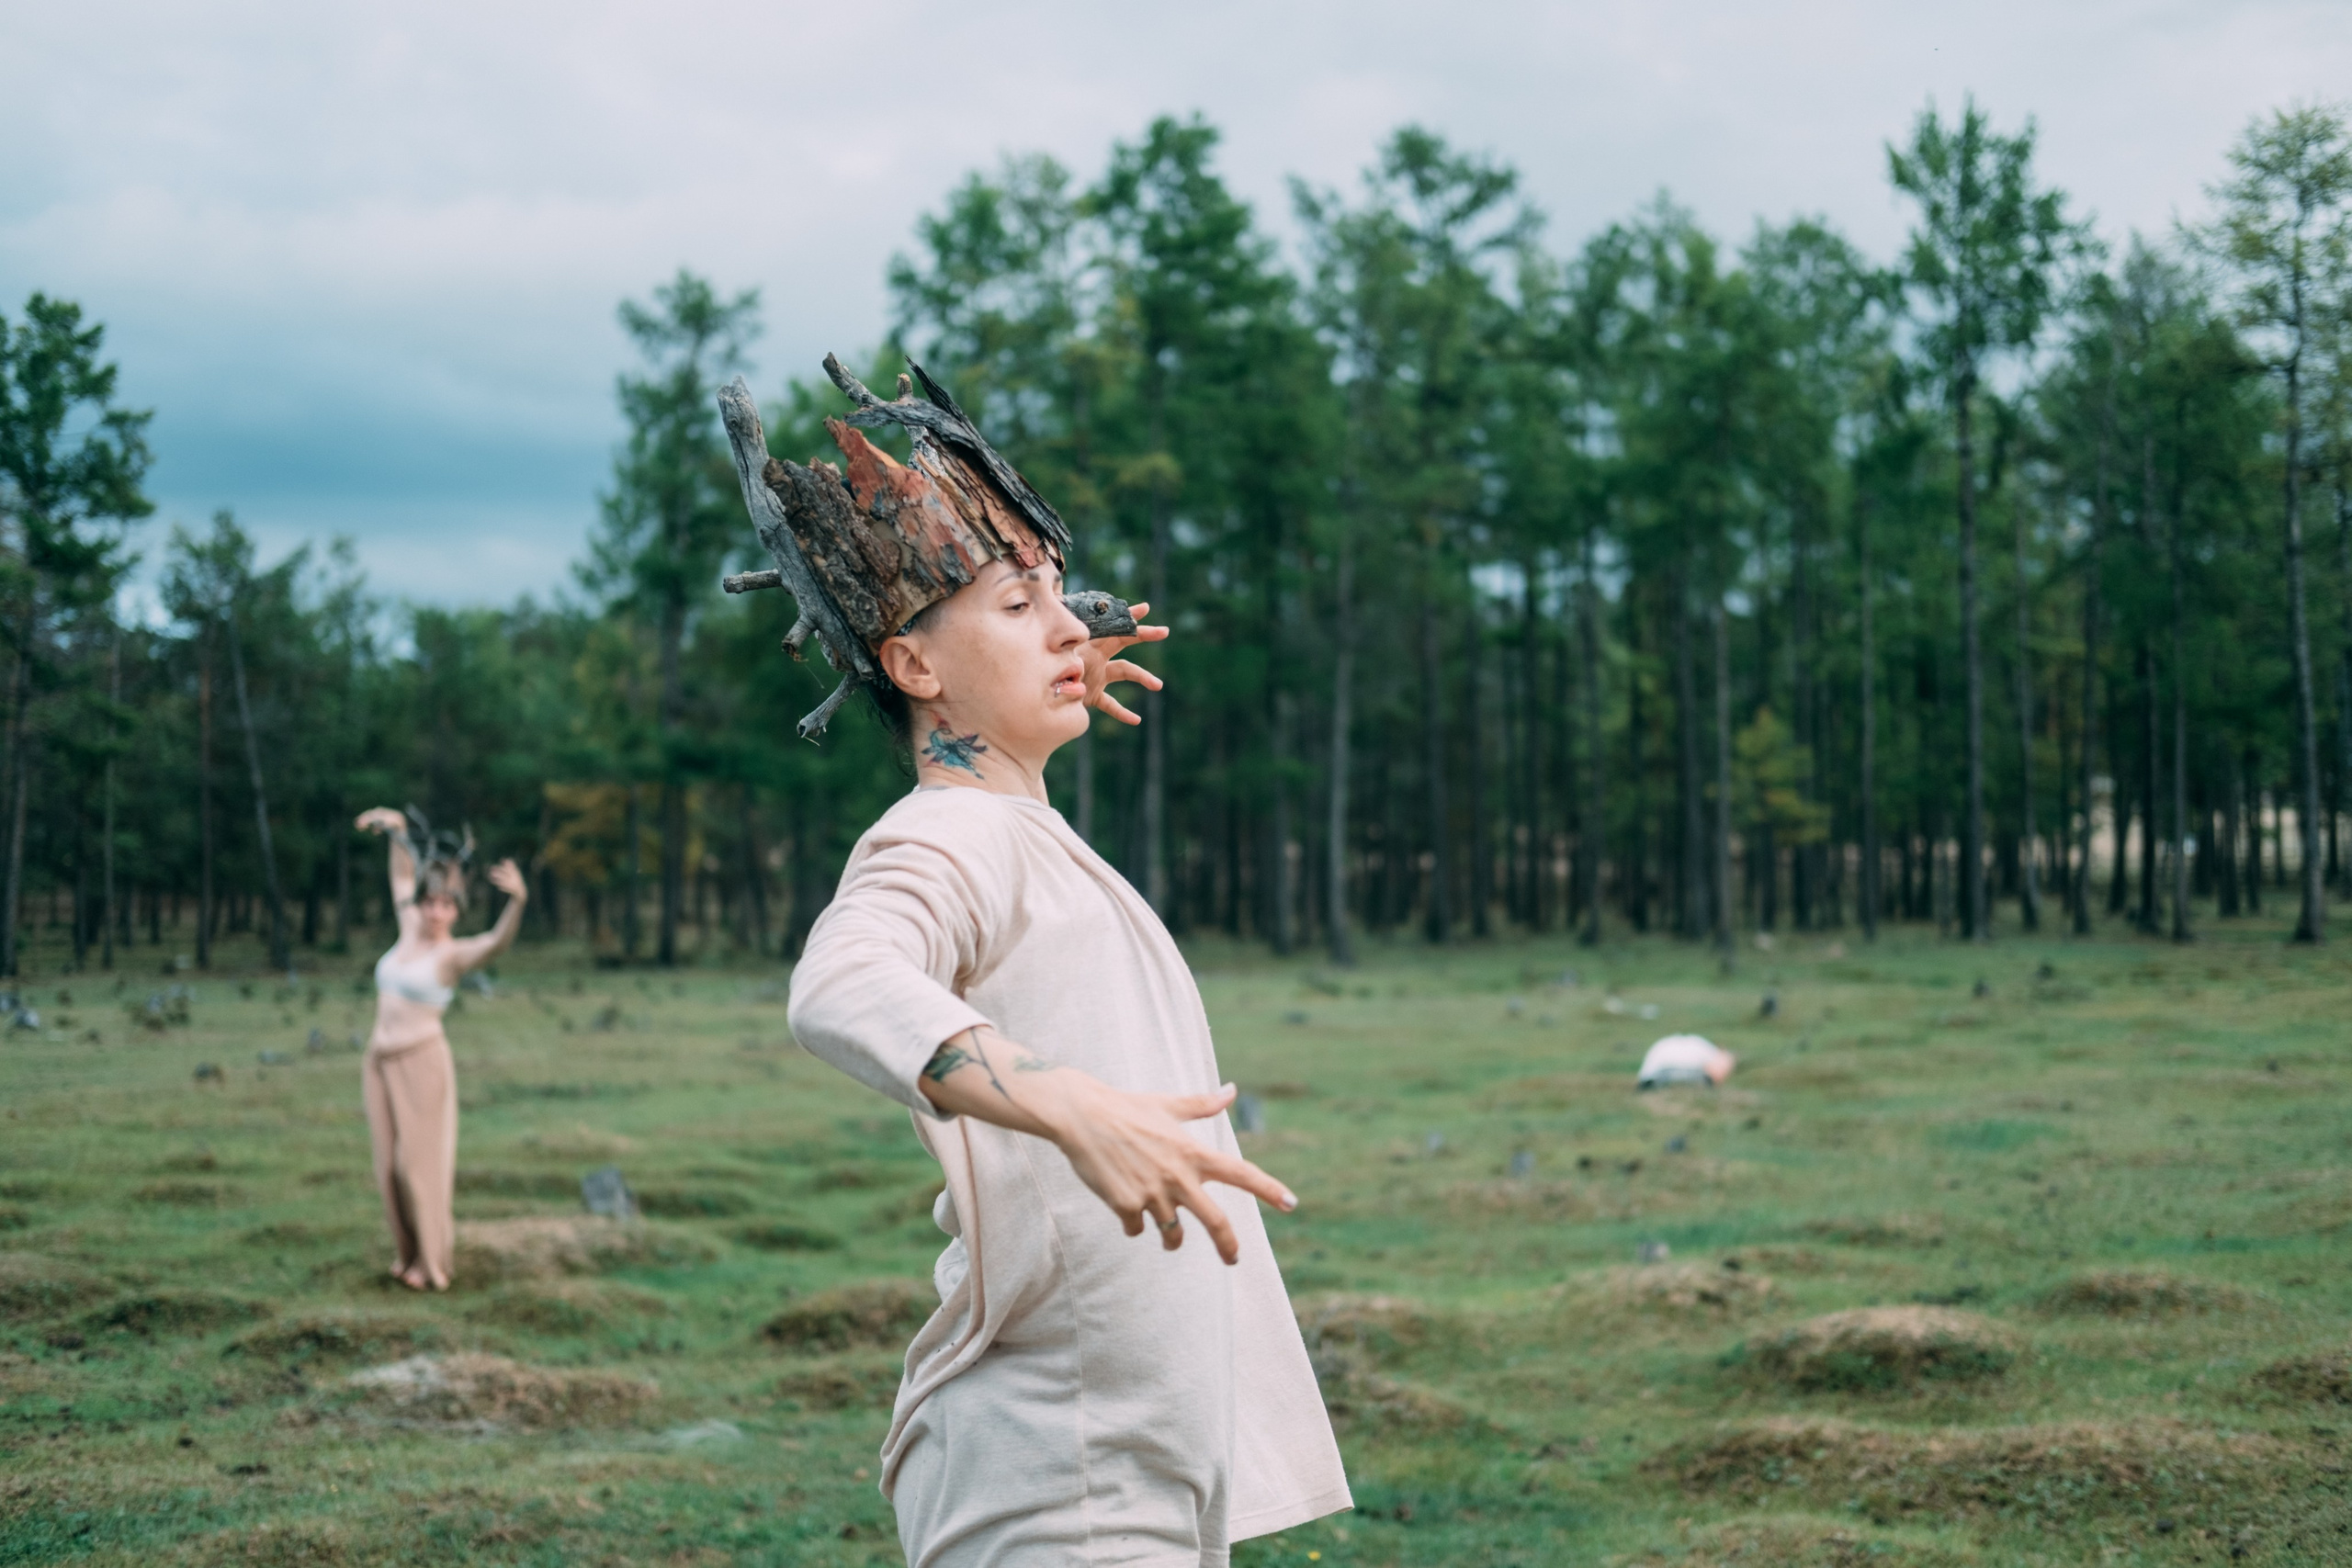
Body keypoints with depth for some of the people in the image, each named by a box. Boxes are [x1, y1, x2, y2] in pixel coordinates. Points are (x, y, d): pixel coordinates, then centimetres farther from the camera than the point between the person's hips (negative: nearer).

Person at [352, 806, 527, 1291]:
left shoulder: (456, 953, -10)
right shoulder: (412, 930, 9)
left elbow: (499, 941, -32)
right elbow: (403, 874, 23)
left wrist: (518, 900, -51)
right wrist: (397, 828, 9)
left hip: (422, 1063, -7)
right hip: (380, 1063, 7)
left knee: (420, 1162, -2)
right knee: (390, 1165, 9)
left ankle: (433, 1261, 9)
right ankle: (409, 1249, 23)